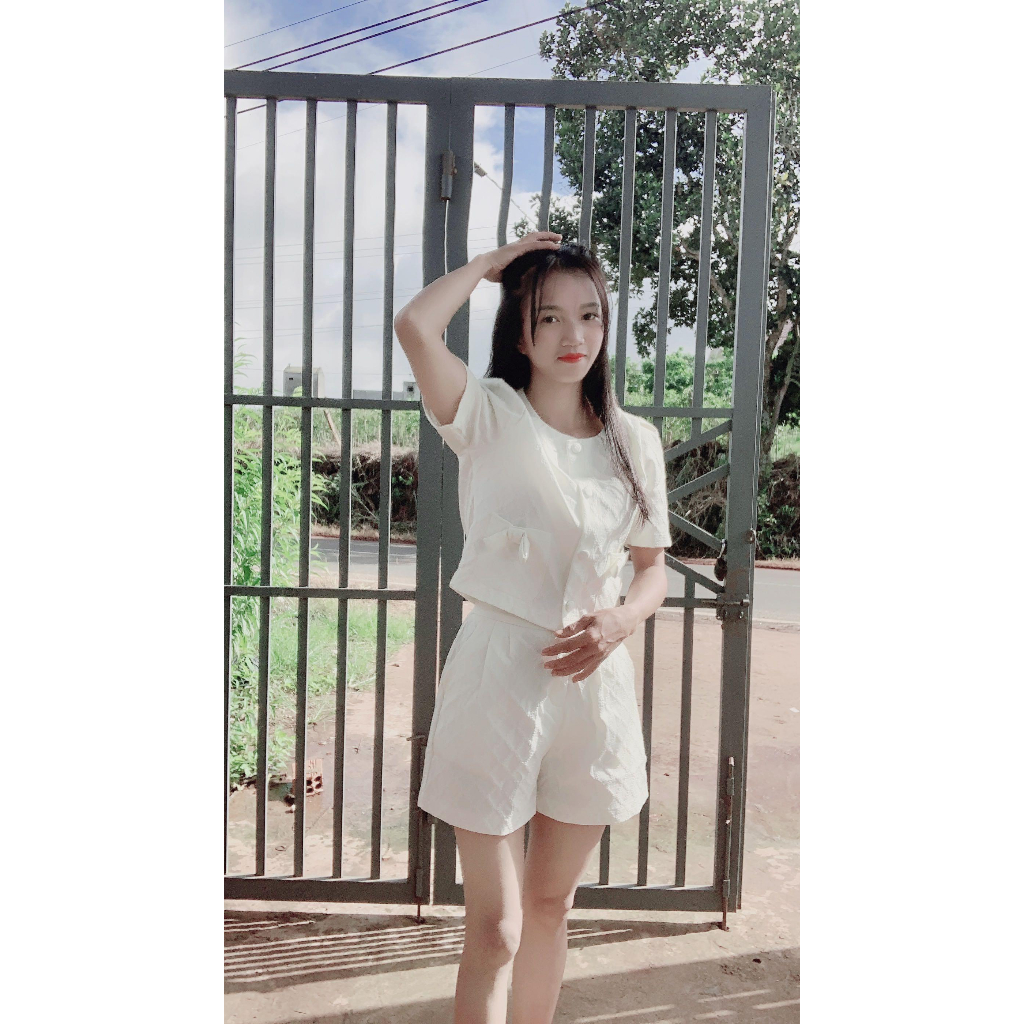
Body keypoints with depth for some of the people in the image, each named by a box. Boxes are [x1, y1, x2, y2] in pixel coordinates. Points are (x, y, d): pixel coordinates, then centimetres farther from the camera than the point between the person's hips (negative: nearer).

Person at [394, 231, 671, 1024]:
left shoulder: (635, 440, 5)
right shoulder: (491, 416, -5)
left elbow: (654, 569, 11)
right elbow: (415, 326, -23)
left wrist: (623, 618, -10)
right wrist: (493, 262, -6)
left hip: (596, 682, 4)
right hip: (500, 675, -4)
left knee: (553, 905, 21)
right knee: (496, 928, 5)